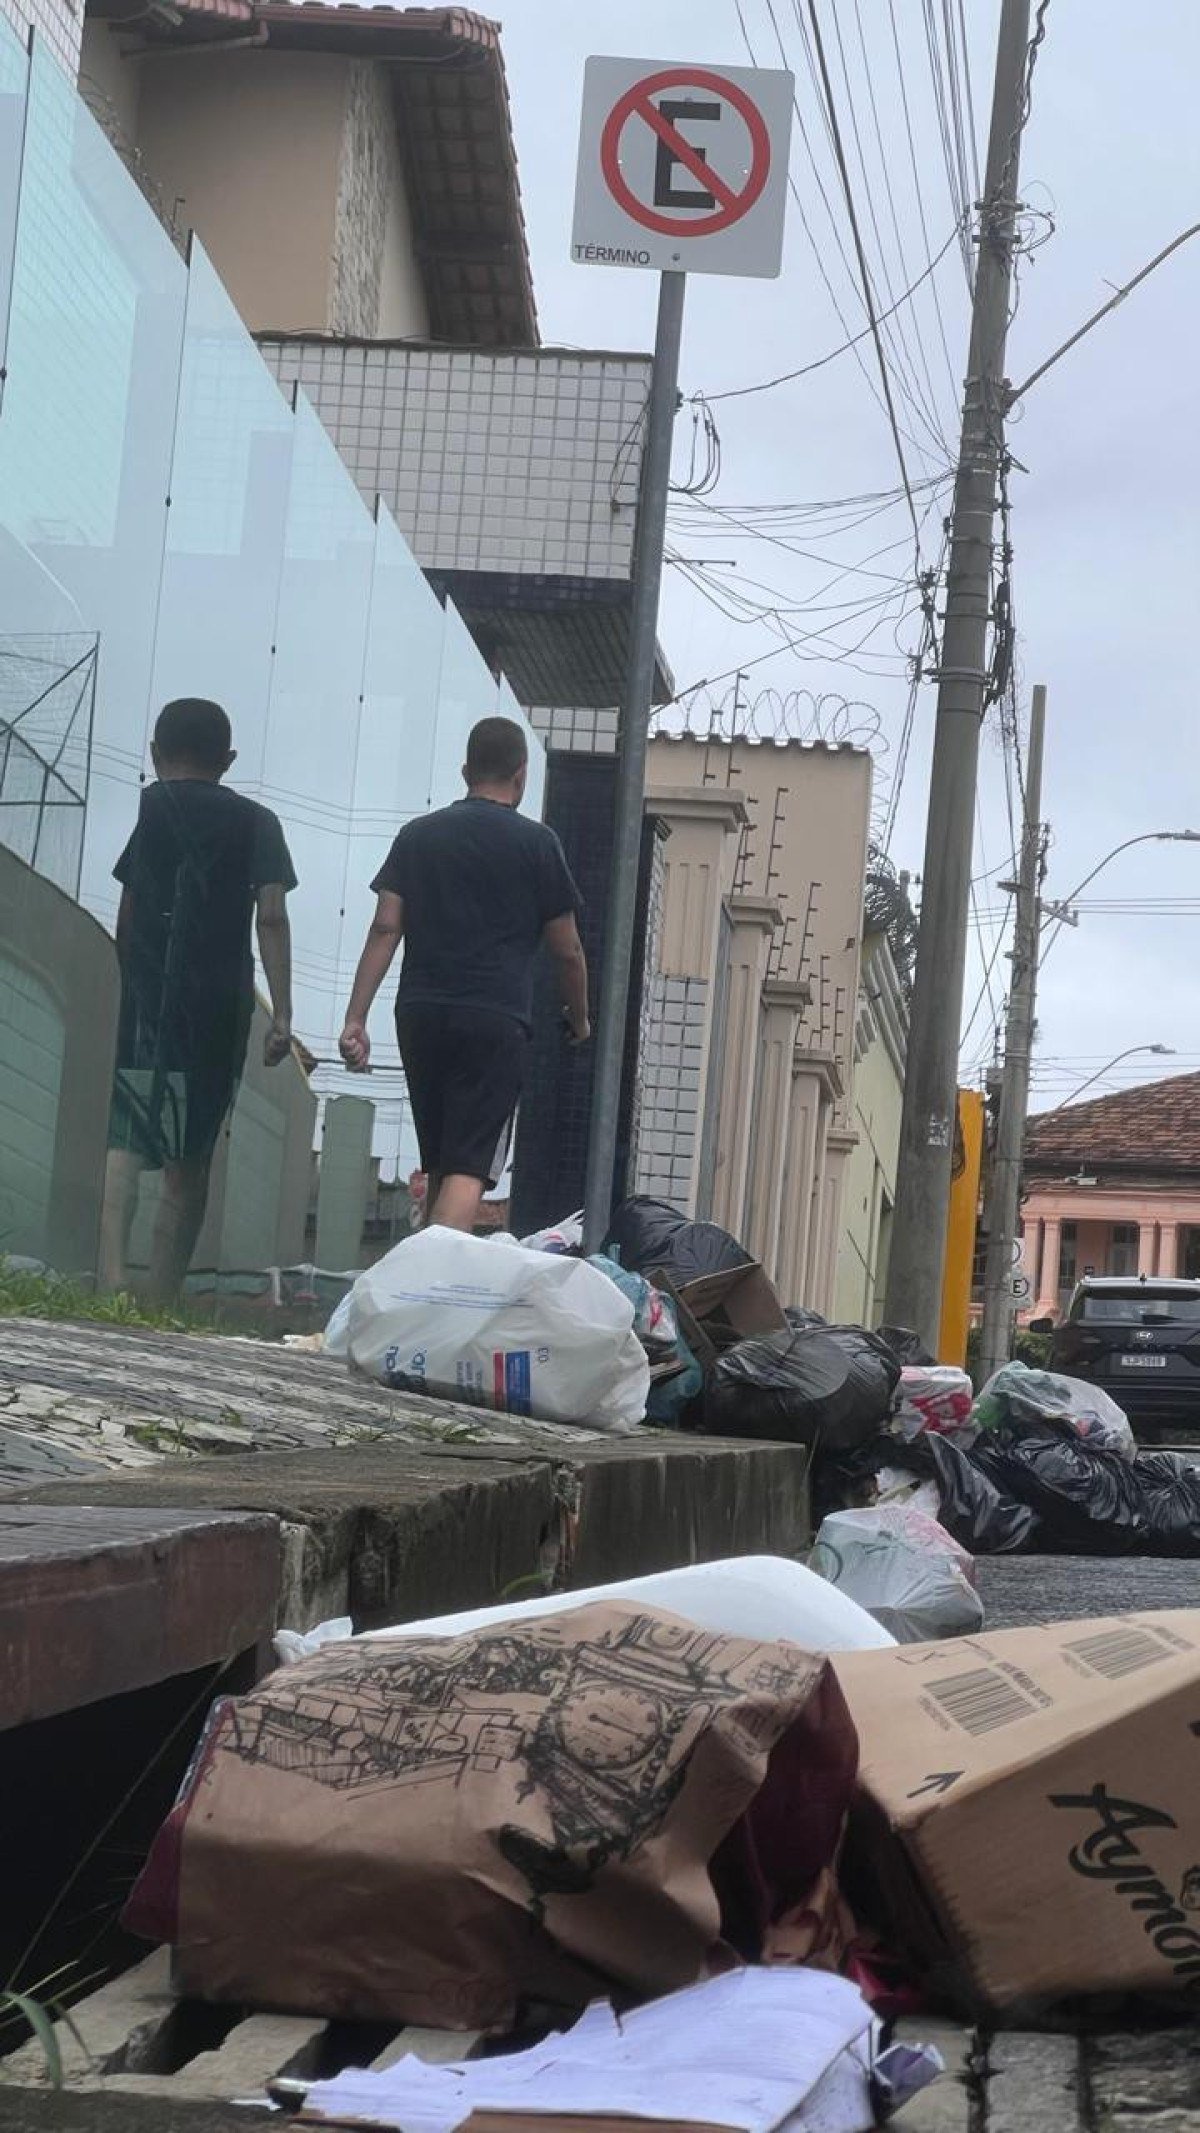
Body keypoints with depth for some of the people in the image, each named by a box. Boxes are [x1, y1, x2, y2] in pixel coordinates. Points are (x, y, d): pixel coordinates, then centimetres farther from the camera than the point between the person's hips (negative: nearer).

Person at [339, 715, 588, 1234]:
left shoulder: (417, 835, 11)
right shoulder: (537, 843, 2)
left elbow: (385, 928, 3)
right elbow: (567, 950, 6)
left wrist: (355, 1019, 2)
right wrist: (579, 1019, 22)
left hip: (420, 1016, 4)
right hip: (496, 1021, -4)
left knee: (438, 1166, 16)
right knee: (469, 1167, -10)